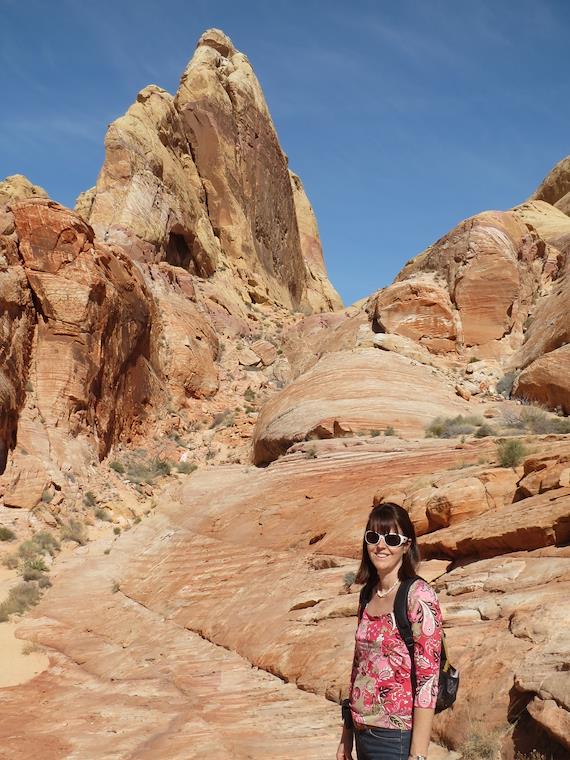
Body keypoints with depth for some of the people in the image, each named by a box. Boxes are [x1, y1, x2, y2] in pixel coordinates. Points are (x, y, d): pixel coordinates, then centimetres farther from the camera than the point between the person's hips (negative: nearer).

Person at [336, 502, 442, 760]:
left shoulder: (418, 595, -15)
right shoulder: (368, 593, 5)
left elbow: (428, 678, -18)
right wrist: (346, 735, 12)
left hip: (396, 738, -6)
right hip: (362, 733, 7)